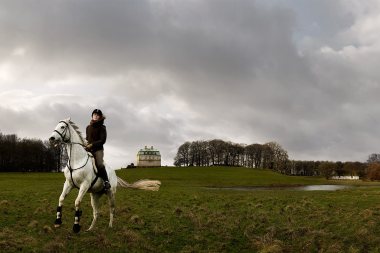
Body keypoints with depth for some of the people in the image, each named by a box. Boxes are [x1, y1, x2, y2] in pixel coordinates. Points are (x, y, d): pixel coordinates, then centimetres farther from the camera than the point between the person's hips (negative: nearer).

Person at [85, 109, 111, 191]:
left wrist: (92, 144, -18)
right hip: (88, 149, 6)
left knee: (99, 164, -24)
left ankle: (106, 182, -19)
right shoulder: (88, 127, 14)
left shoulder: (102, 127, -2)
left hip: (98, 149, -6)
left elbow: (102, 140, -10)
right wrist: (86, 144, 3)